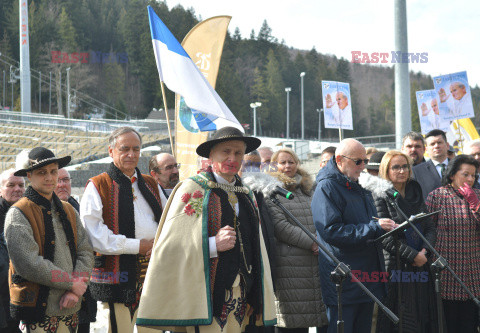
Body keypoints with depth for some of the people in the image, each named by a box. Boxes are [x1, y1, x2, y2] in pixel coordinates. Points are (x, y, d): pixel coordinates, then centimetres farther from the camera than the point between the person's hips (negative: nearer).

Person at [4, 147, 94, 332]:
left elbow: (85, 253, 7)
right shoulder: (18, 214, -6)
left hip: (69, 309, 5)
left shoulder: (69, 211, 14)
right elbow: (28, 264, -15)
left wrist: (75, 292, -9)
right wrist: (71, 284, -12)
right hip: (38, 309, -5)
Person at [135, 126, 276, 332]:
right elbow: (172, 245, -8)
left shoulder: (246, 196, 18)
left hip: (240, 297, 6)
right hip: (205, 295, -6)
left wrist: (255, 296, 14)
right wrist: (213, 244, -19)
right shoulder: (192, 190, -2)